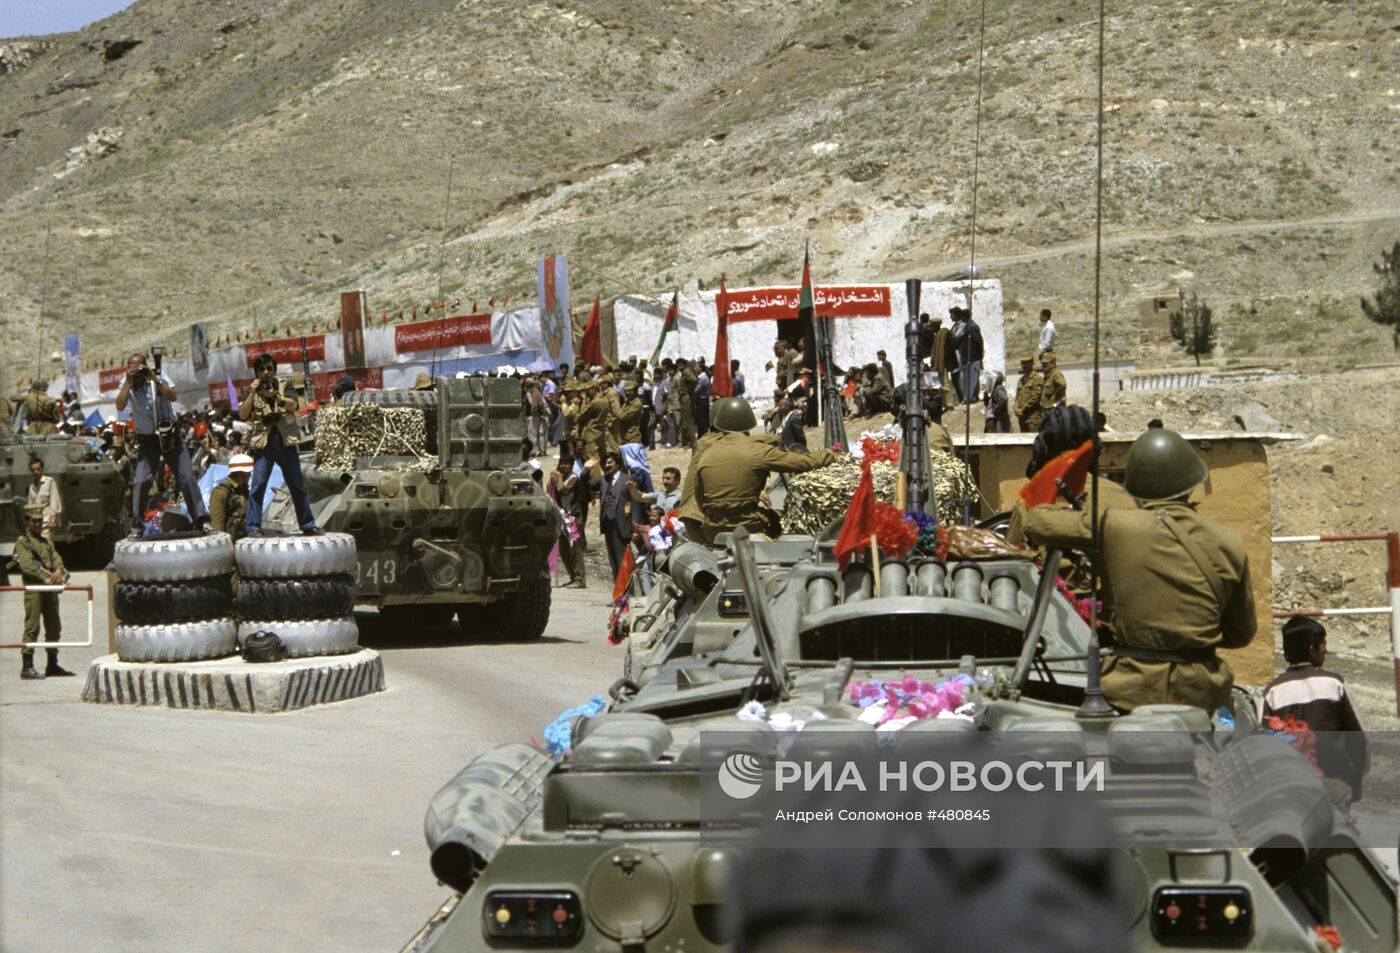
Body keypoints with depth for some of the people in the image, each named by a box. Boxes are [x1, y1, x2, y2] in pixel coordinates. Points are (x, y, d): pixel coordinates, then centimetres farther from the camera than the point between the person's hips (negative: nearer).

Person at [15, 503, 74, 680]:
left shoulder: (47, 543, 23)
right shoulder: (22, 542, 2)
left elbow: (56, 558, 8)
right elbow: (26, 565, -12)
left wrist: (58, 571, -15)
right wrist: (45, 579, -22)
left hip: (50, 589, 7)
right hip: (33, 588, -7)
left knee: (54, 627, 9)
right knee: (32, 627, -10)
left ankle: (52, 665, 18)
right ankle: (27, 666, -11)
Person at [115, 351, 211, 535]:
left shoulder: (158, 376, -5)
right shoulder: (126, 383, -4)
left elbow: (173, 397, -19)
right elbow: (120, 406, -20)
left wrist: (155, 380, -27)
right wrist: (128, 382, -24)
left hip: (169, 435, 0)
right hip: (147, 439, 0)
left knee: (186, 477, -4)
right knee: (140, 482, -11)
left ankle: (201, 520, 1)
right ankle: (137, 527, -1)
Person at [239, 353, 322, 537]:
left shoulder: (284, 386, 11)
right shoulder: (250, 390, 8)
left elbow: (293, 405, -5)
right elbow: (242, 414, -4)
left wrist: (276, 396, -21)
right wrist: (252, 393, -14)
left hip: (286, 441, 2)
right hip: (264, 442, -2)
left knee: (297, 485, 8)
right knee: (257, 485, -12)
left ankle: (308, 525, 15)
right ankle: (253, 527, -10)